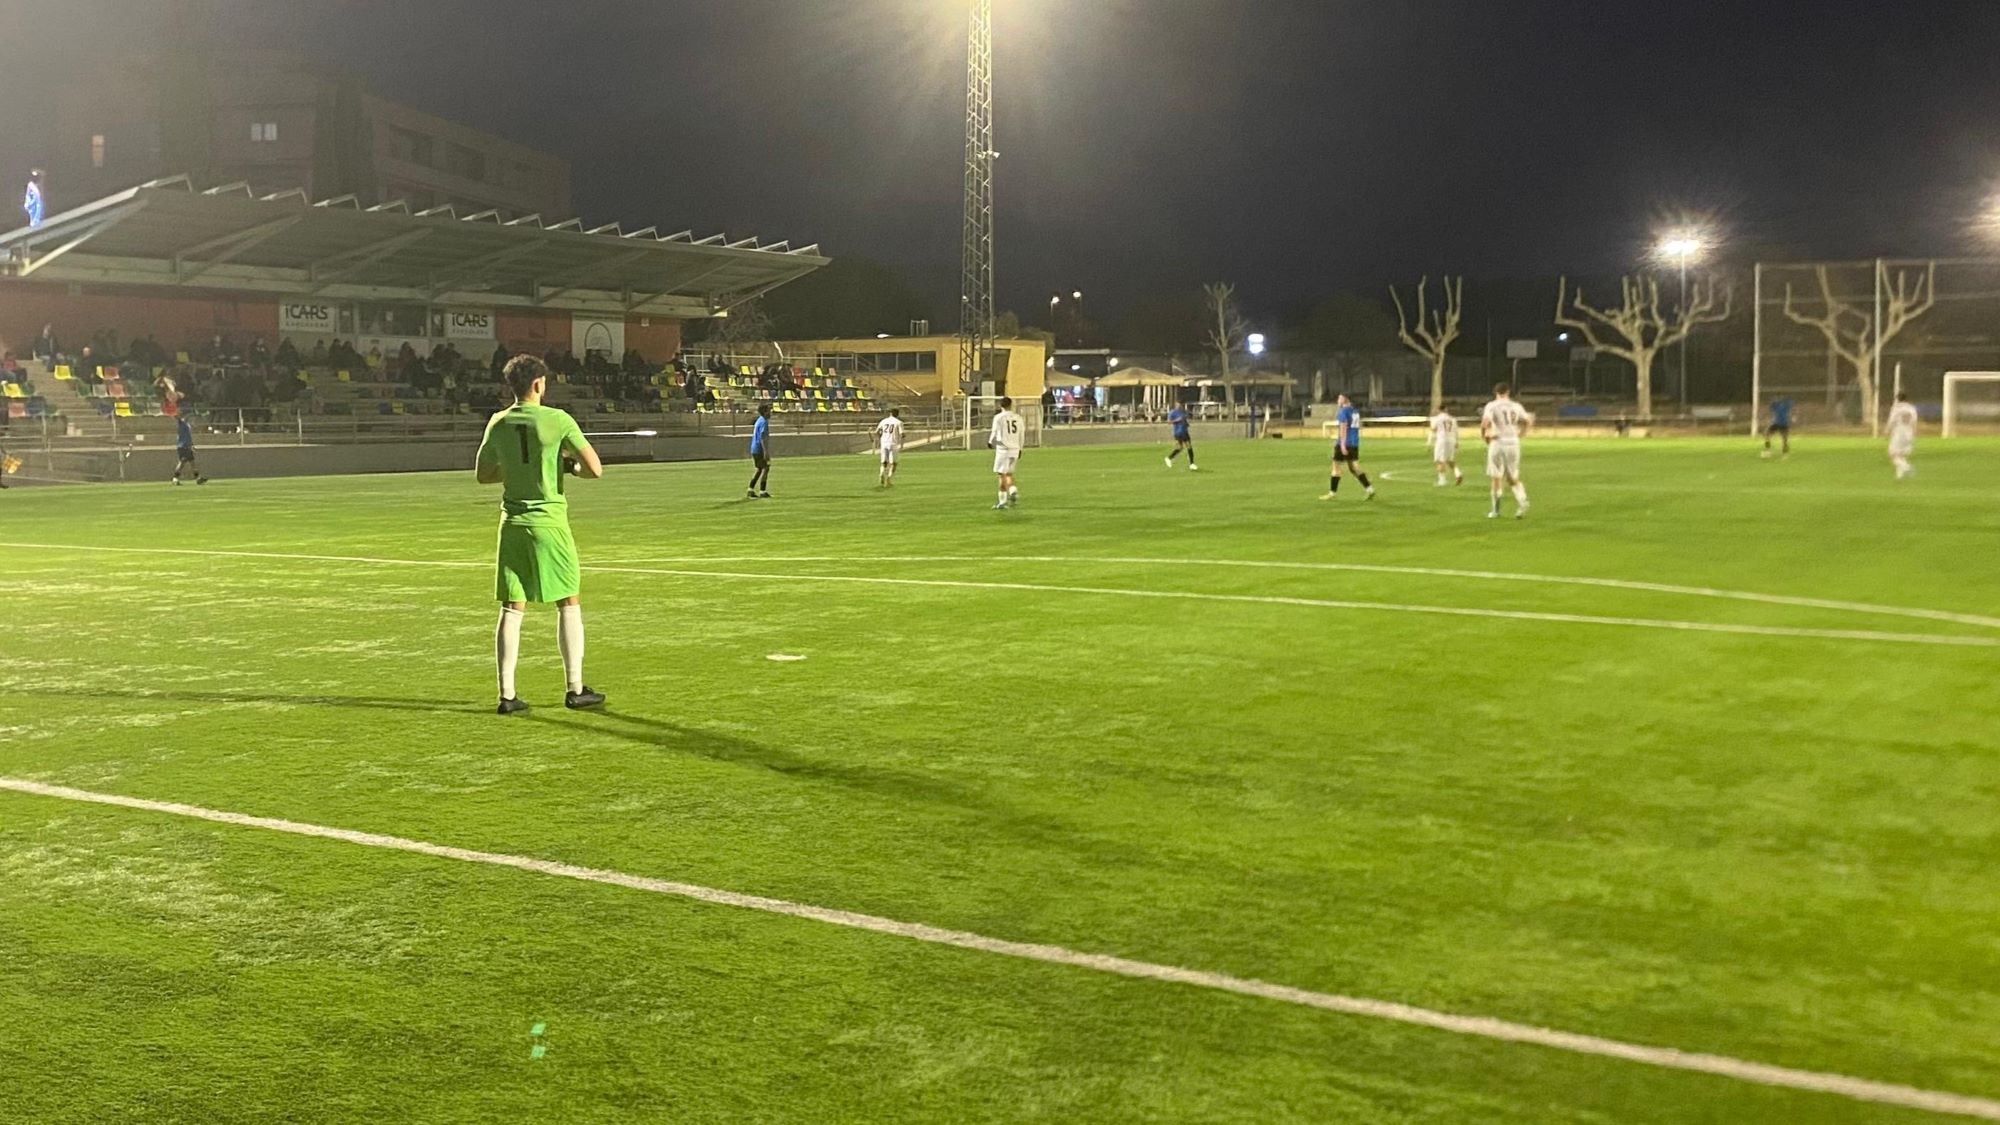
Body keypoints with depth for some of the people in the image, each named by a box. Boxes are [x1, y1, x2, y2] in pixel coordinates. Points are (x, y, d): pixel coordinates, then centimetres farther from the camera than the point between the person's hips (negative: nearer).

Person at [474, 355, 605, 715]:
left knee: (512, 609, 6)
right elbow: (595, 469, -11)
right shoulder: (557, 420, -10)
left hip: (512, 523, 4)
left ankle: (507, 694, 6)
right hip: (549, 521, -4)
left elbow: (482, 474, 15)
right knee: (569, 604, 8)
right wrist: (570, 465, 8)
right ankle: (574, 689, 11)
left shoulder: (498, 423, 4)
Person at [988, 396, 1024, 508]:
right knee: (1009, 473, 19)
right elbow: (1021, 434, 10)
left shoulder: (998, 417, -6)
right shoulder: (1018, 418, 6)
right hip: (1015, 449, 4)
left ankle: (1003, 501, 0)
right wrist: (1020, 450, 21)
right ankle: (1013, 490, -6)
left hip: (1003, 448, -4)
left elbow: (995, 432, -2)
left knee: (1002, 474, 1)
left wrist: (990, 442, 19)